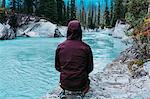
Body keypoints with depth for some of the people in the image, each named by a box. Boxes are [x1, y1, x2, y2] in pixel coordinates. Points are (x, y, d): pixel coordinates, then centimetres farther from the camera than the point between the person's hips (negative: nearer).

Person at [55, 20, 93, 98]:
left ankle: (66, 91, 16)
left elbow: (57, 67, 4)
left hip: (65, 84, 2)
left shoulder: (60, 47, -6)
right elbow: (90, 68, -2)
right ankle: (80, 91, 11)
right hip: (81, 85, -2)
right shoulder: (86, 47, -12)